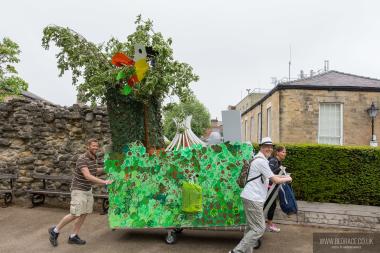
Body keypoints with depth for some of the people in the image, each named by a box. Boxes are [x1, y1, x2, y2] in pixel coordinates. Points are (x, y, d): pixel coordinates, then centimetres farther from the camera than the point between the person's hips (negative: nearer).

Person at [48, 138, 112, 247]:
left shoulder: (95, 159, 2)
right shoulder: (82, 159, -24)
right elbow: (87, 176, -33)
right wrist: (104, 182, -37)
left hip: (88, 189, 8)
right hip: (78, 190, -8)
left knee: (84, 213, 7)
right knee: (75, 215, -7)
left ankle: (73, 237, 18)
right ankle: (55, 230, 14)